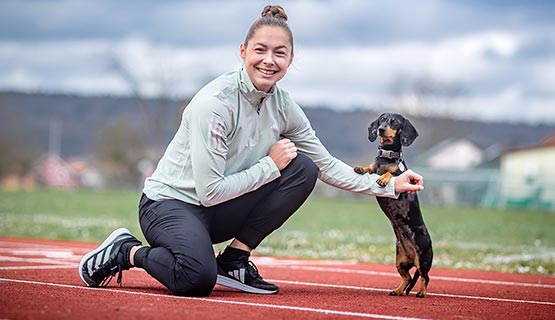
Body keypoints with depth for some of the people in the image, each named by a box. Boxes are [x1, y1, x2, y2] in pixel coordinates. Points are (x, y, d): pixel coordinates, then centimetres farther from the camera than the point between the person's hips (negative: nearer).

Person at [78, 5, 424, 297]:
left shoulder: (282, 106, -1)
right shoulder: (214, 103, -23)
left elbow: (326, 164, 9)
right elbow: (210, 192, -24)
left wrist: (387, 185, 2)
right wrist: (270, 165, -17)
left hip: (218, 213, 7)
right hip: (169, 203, -7)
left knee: (303, 168, -9)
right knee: (198, 278, -37)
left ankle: (234, 261, -3)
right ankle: (126, 251, -4)